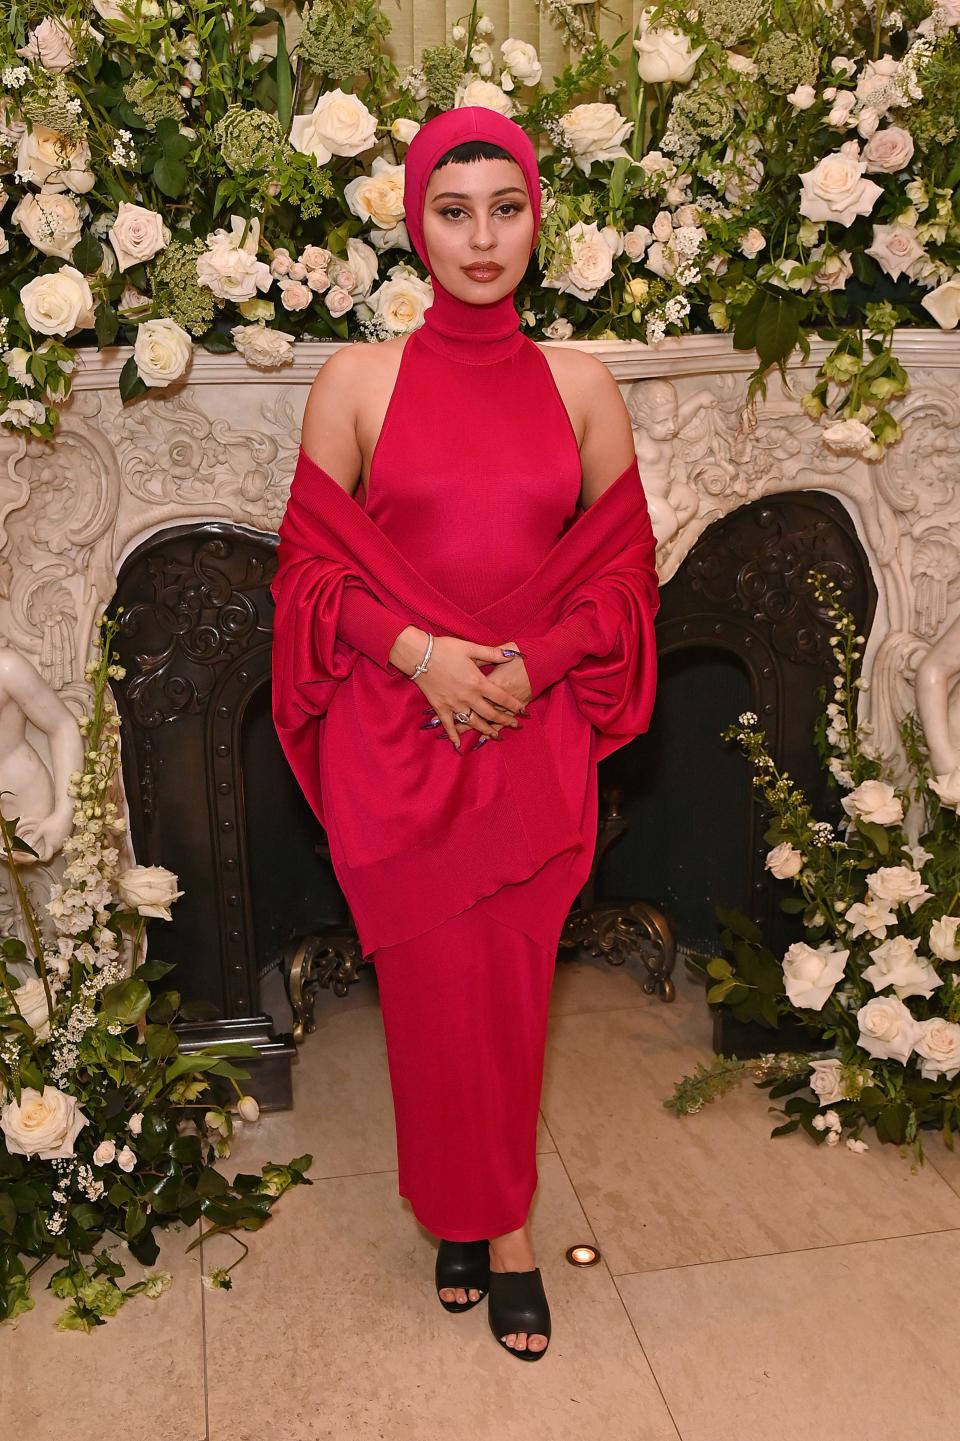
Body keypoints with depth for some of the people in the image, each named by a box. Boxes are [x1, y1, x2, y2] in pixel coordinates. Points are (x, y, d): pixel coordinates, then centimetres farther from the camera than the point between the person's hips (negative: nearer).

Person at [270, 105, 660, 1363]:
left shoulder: (583, 387, 5)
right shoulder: (358, 380, 1)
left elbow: (623, 562, 6)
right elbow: (313, 556, 1)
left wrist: (532, 664, -9)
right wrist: (418, 650, -14)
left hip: (535, 731, 1)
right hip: (394, 733, -1)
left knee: (511, 980, 8)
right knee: (433, 983, 6)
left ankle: (483, 1213, 29)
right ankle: (491, 1222, 28)